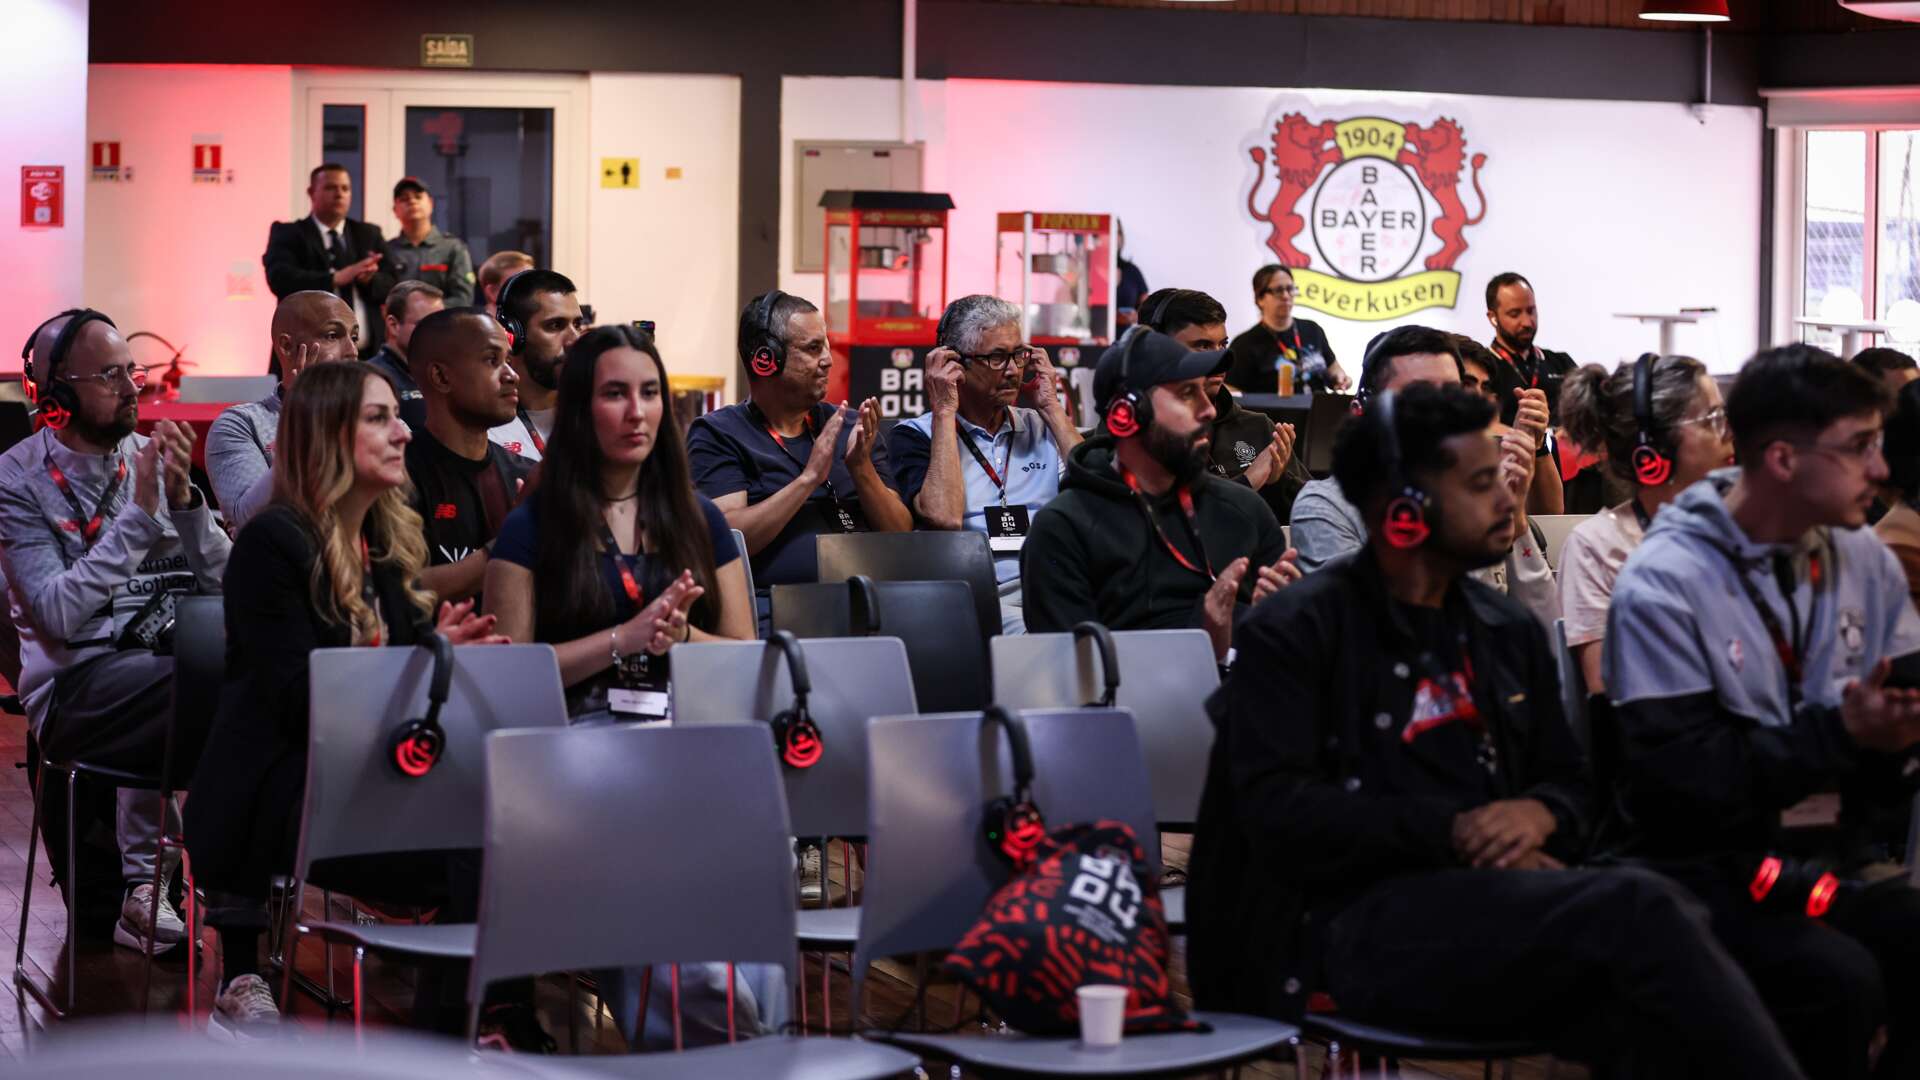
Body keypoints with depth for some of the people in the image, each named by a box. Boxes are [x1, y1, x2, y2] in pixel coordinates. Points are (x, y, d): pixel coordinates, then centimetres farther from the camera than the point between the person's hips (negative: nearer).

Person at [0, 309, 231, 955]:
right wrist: (140, 514, -12)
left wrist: (184, 500, -5)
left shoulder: (152, 457, 15)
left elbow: (224, 584, 10)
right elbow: (60, 613, -12)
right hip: (74, 687, -5)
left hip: (169, 664, 5)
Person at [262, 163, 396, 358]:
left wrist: (370, 279, -15)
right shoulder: (288, 234, 6)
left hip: (367, 355, 3)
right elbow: (280, 279, -11)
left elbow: (392, 286, 8)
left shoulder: (369, 234, 17)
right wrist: (335, 278, -21)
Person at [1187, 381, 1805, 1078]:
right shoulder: (1295, 634, 2)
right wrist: (1451, 832, -15)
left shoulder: (1508, 634, 22)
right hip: (1358, 923, -6)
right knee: (1640, 910, -31)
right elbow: (1278, 812, -9)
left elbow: (1570, 784, 24)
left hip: (1494, 905, 6)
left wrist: (1538, 815, -2)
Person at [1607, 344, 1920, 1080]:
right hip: (1710, 873, -6)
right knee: (1839, 982, -31)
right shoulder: (1664, 585, -11)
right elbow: (1677, 776, -17)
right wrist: (1841, 733, -21)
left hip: (1835, 857, 6)